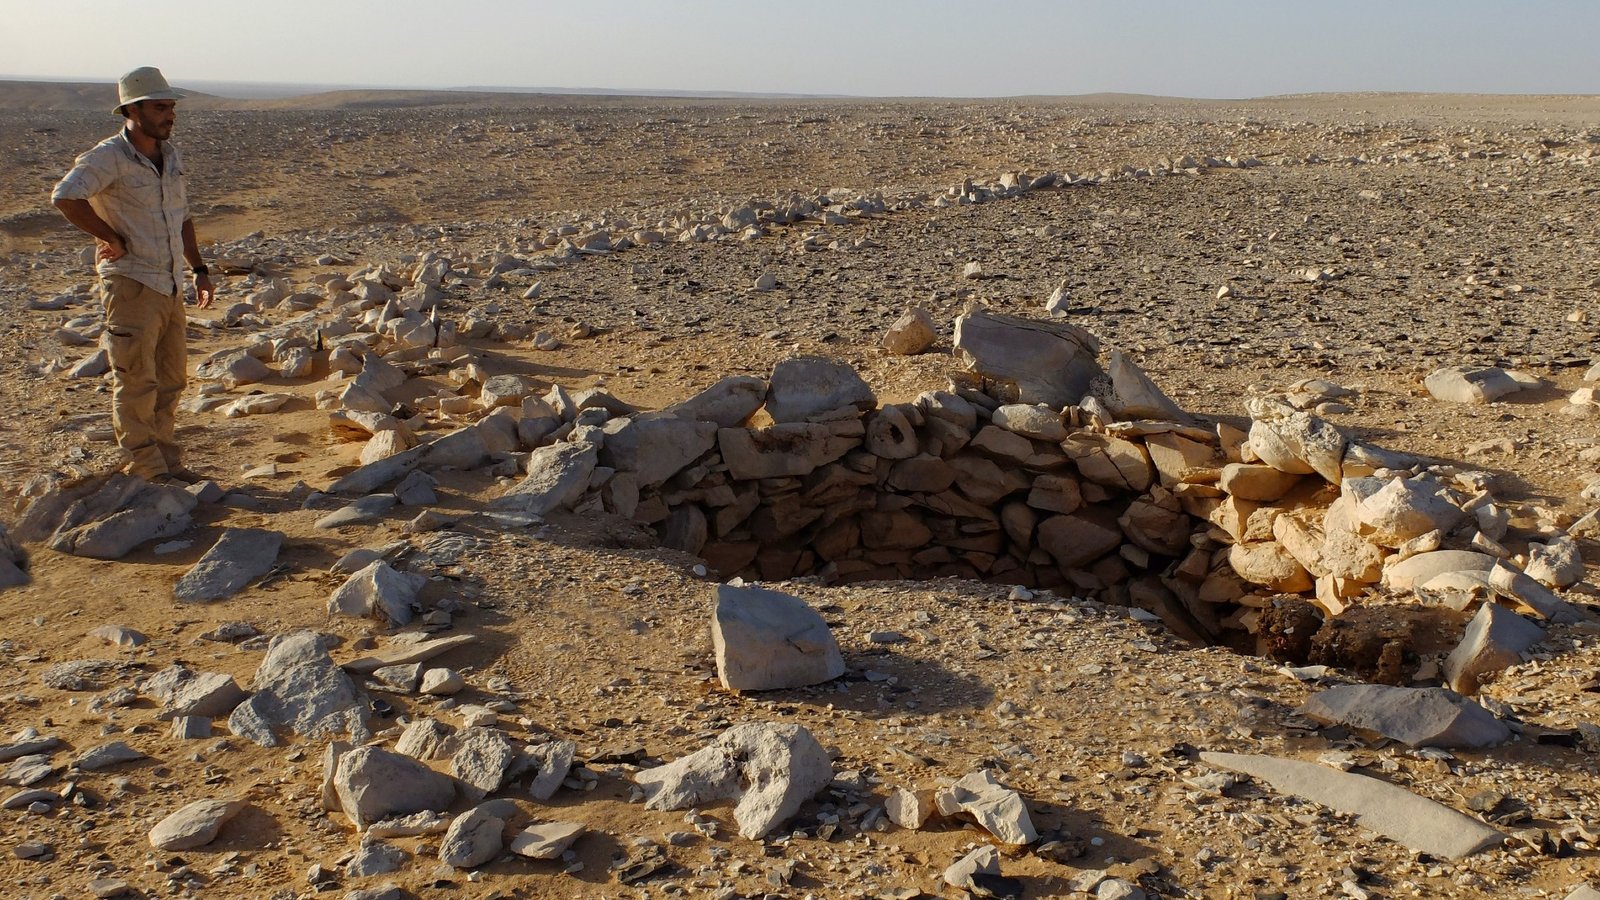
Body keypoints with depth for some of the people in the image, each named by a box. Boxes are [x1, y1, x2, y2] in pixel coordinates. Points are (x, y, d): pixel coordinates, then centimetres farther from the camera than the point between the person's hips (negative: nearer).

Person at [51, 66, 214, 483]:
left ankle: (168, 461, 24)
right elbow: (65, 197, -28)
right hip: (131, 284, -8)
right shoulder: (109, 157, -12)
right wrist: (113, 239, -21)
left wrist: (198, 269, 16)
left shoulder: (170, 155, 12)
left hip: (170, 285, 8)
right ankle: (146, 468, 6)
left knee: (170, 379, 13)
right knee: (136, 382, -2)